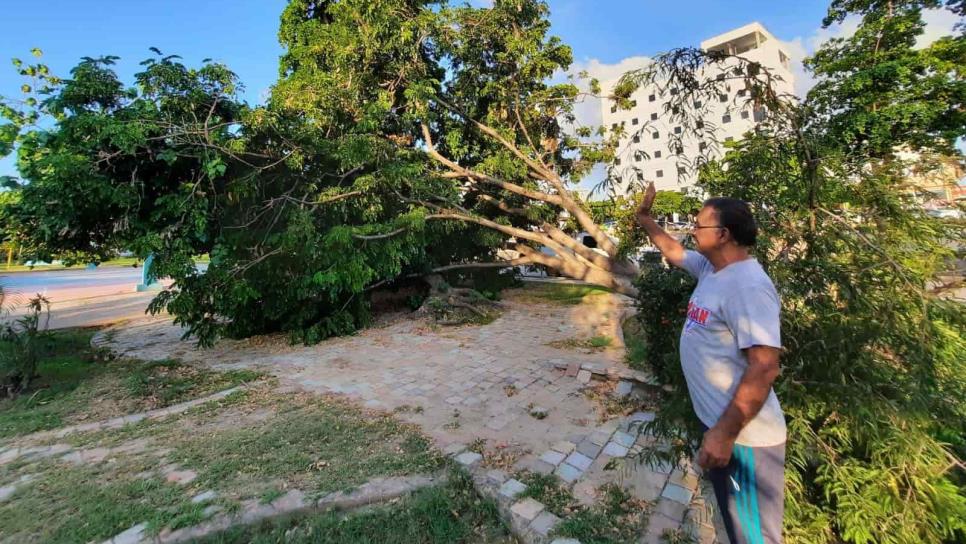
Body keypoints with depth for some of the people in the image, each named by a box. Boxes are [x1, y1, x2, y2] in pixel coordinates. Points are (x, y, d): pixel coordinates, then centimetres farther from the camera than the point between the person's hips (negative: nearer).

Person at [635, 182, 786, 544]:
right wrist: (644, 218, 22)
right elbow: (672, 251, 21)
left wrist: (726, 433, -28)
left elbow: (764, 367, -29)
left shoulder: (748, 287, -25)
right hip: (716, 420, 9)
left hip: (742, 436, -9)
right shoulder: (710, 268, 3)